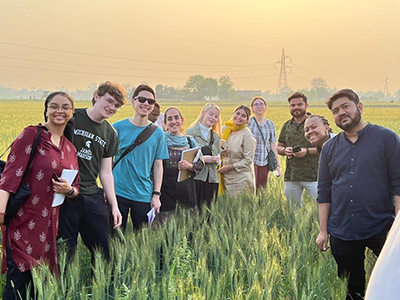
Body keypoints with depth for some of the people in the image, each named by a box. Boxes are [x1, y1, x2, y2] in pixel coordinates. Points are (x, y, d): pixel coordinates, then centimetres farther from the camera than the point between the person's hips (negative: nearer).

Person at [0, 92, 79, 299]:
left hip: (49, 223, 6)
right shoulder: (31, 135, -5)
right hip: (23, 219, -6)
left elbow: (76, 188, 19)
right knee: (20, 275, -11)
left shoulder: (70, 149, 14)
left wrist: (69, 190, -6)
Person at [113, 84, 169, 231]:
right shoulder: (118, 127, -1)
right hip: (118, 192, -1)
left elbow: (158, 165, 8)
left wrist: (156, 194, 2)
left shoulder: (158, 133, 4)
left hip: (144, 196, 1)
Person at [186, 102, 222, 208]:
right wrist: (202, 159, -15)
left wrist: (218, 159, 2)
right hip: (196, 177, -6)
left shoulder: (216, 136, 20)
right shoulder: (191, 132, 0)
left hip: (212, 179, 6)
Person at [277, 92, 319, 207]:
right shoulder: (287, 126, 14)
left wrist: (307, 151, -17)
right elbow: (279, 147, 21)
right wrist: (285, 150, -2)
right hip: (291, 176, 5)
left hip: (312, 175, -5)